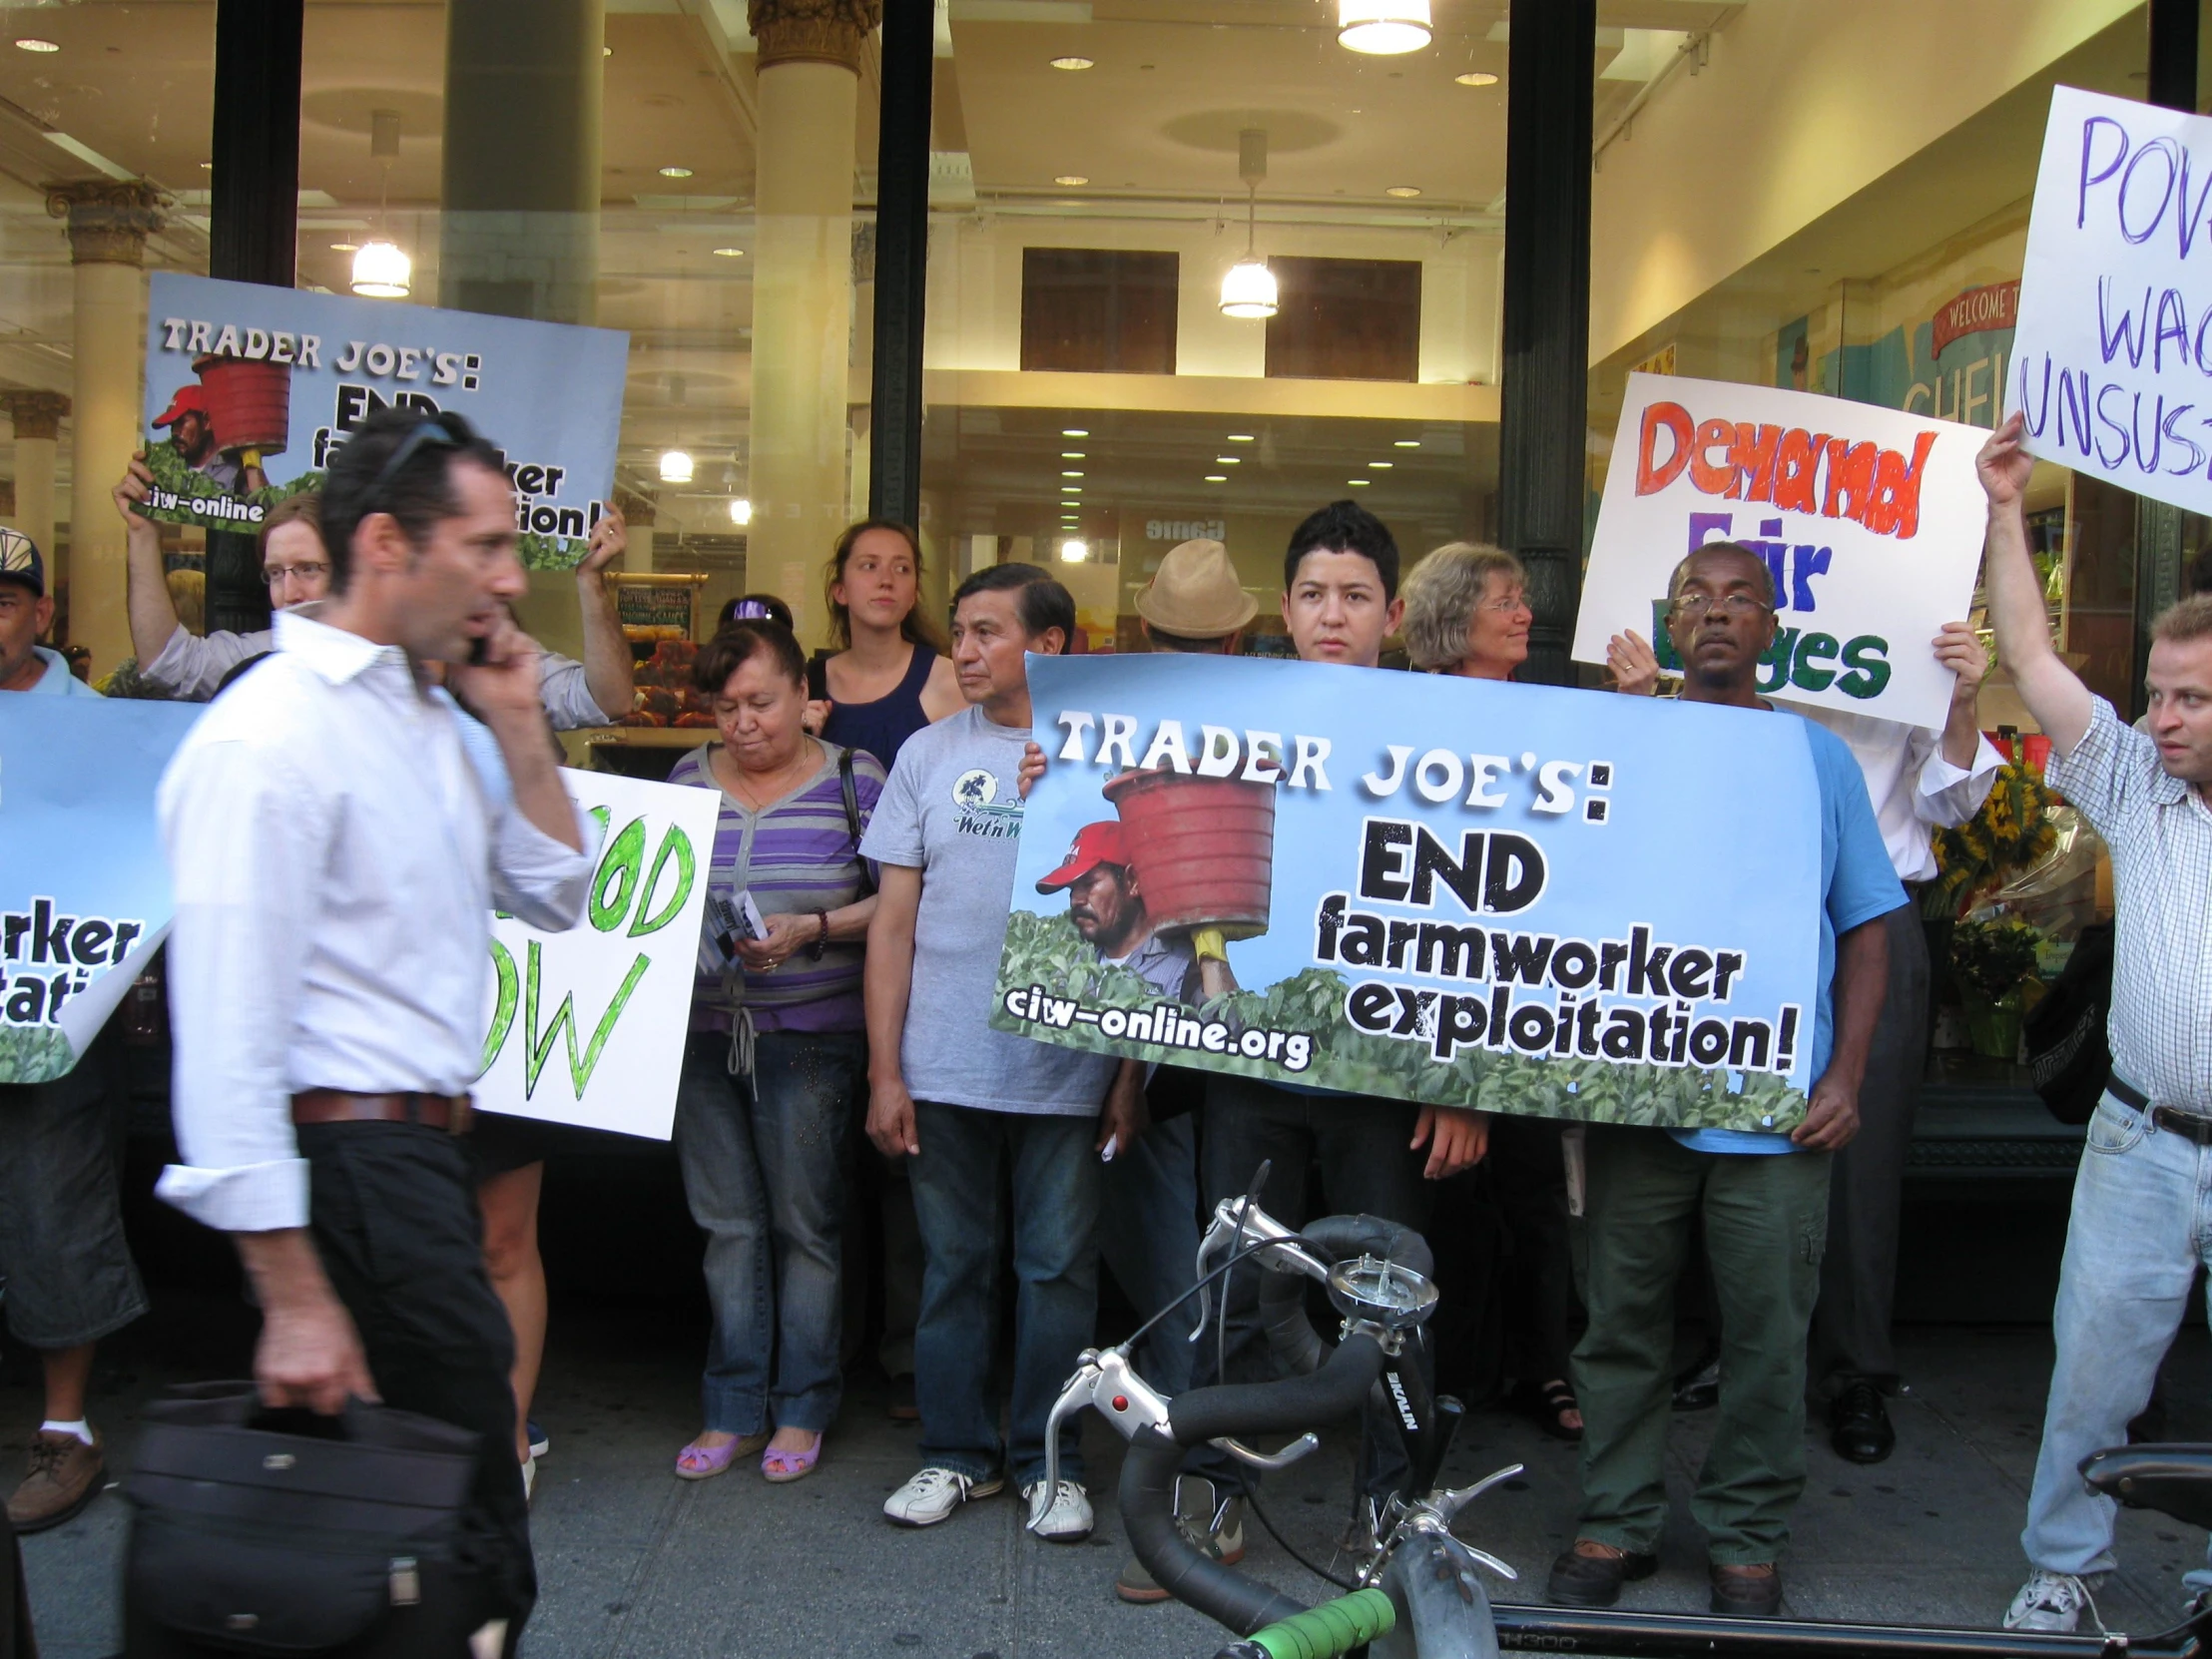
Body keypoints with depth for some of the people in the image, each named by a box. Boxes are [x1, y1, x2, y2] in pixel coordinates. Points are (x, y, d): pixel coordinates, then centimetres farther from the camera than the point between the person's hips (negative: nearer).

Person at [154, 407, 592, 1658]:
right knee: (472, 1540, -2)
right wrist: (293, 1298, -23)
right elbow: (228, 1035, -22)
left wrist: (518, 727, 5)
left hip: (427, 1152, 9)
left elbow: (557, 897, 19)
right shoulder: (272, 735, -17)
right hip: (355, 1163, -9)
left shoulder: (433, 722, 12)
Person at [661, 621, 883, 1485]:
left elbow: (892, 901, -4)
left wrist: (811, 929, -17)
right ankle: (735, 1408, 19)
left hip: (810, 1034, -3)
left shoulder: (853, 778, -1)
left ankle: (802, 1410, 17)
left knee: (804, 1225, 4)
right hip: (704, 1030, 3)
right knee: (726, 1225, 8)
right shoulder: (689, 778, 9)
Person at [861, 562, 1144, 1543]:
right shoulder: (929, 754, 6)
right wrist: (884, 1069, 0)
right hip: (943, 1068, 2)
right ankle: (956, 1453, 24)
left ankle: (1048, 1463, 19)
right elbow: (894, 919, 6)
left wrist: (1133, 1073, -3)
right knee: (952, 1266, 10)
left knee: (1058, 1270, 5)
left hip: (1067, 1069, -2)